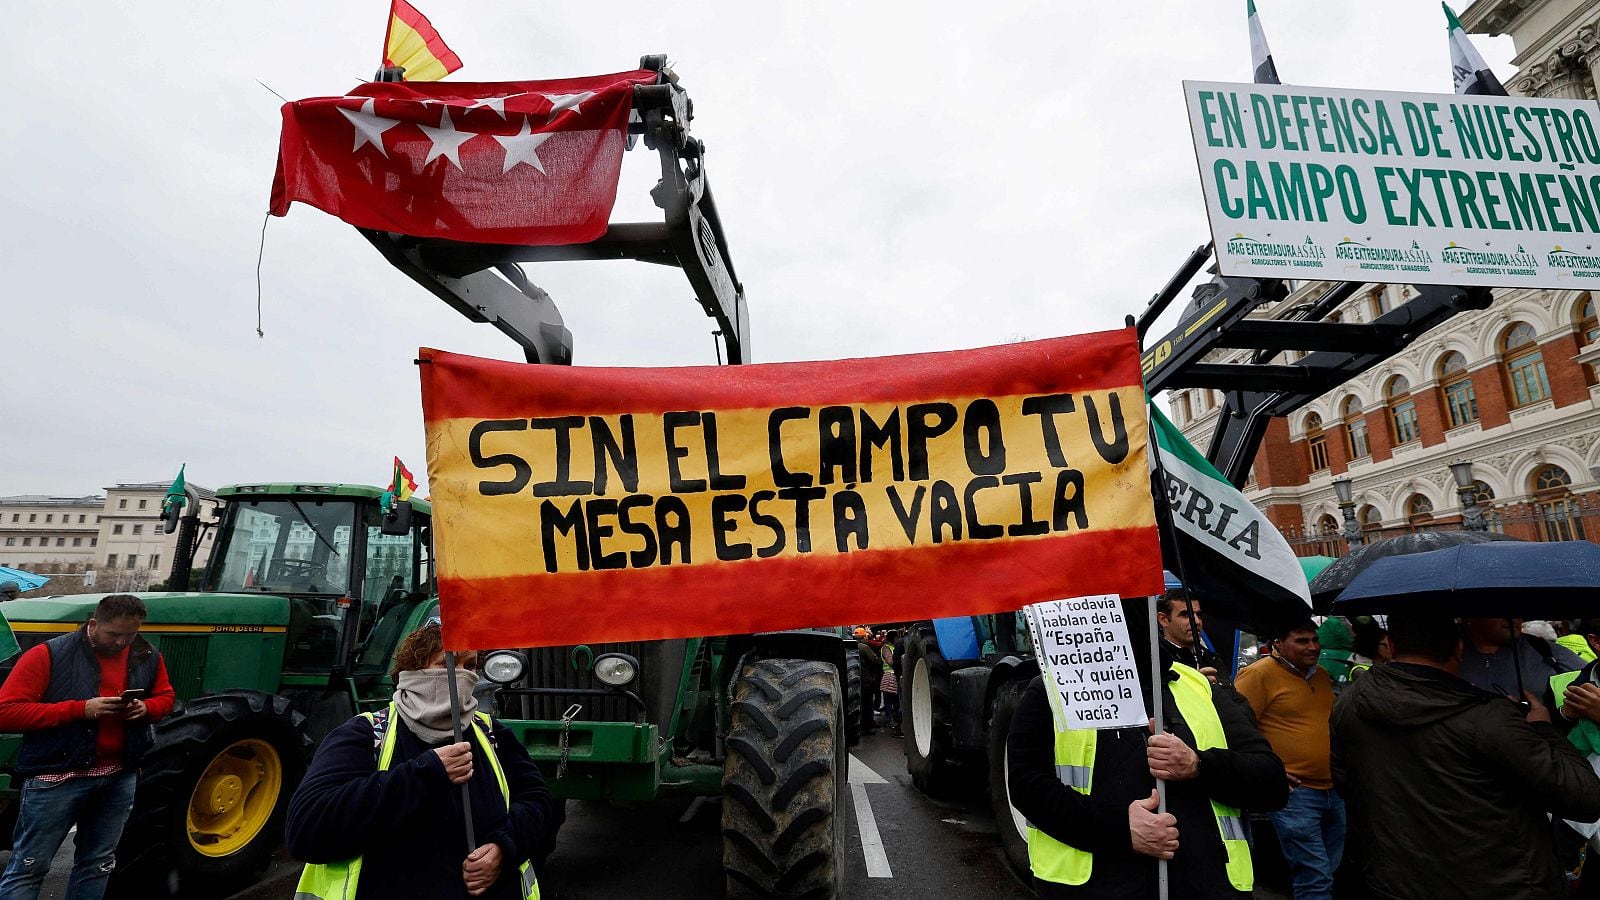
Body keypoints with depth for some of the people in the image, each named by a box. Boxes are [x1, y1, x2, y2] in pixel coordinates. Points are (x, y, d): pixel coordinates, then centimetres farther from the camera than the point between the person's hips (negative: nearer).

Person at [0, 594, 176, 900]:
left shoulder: (147, 657, 2)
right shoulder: (48, 655, -13)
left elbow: (166, 697, 15)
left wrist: (145, 708, -9)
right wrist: (80, 709, -26)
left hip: (120, 777, 4)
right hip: (57, 777, -4)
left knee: (97, 864, 16)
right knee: (28, 867, 6)